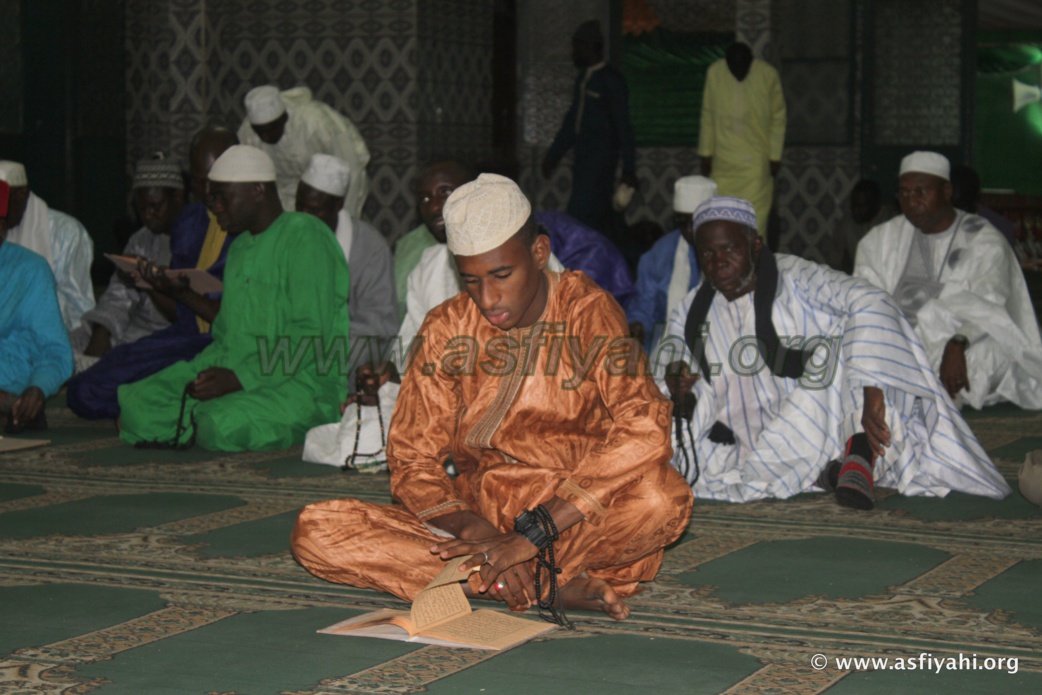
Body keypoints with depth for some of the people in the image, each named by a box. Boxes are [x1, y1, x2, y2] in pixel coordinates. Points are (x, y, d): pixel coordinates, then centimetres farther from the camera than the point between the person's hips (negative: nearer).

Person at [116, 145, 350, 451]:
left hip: (300, 383, -8)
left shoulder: (305, 236, -8)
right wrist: (204, 373, 1)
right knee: (137, 403, -10)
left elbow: (312, 337, -18)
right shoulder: (241, 245, 21)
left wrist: (241, 378, -22)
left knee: (224, 423, -37)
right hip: (238, 374, 8)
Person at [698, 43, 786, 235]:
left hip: (756, 160, -2)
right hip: (723, 161, 2)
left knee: (755, 217, -4)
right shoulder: (714, 73, -6)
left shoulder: (768, 75, -9)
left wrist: (775, 156, -1)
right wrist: (706, 153, 5)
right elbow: (708, 116, 3)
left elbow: (778, 118, -1)